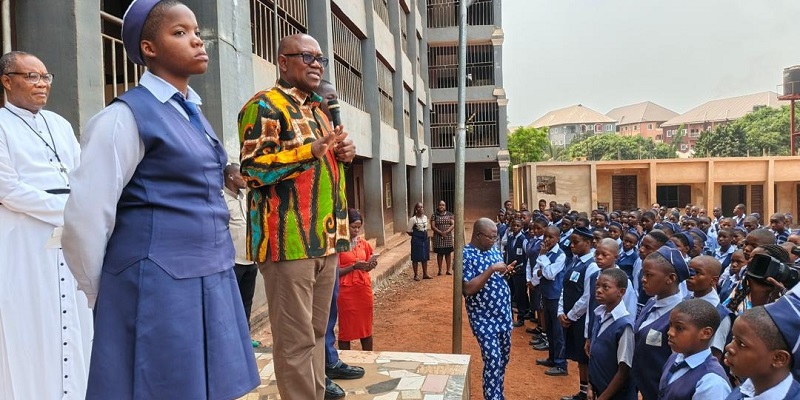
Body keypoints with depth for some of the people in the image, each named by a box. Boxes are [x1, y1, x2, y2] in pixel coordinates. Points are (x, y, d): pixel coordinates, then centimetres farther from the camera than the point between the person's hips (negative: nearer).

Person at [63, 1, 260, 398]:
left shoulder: (194, 114, 13)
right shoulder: (127, 115, -10)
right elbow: (85, 217, -12)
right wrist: (102, 294, -1)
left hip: (211, 281, 7)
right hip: (160, 287, -7)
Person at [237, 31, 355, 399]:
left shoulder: (317, 110, 20)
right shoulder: (264, 106, -6)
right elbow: (253, 169, -16)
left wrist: (343, 151, 8)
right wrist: (311, 151, -24)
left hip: (324, 238, 9)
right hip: (289, 241, -9)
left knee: (316, 332, 16)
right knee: (296, 340, -4)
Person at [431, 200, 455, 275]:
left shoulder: (449, 214, 6)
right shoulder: (434, 215, 1)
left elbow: (453, 224, -1)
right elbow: (432, 226, -6)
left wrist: (447, 231, -17)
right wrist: (441, 232, -17)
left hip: (448, 237, 1)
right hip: (438, 237, -1)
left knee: (448, 254, 4)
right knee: (439, 254, 3)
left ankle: (448, 270, 11)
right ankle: (440, 270, 10)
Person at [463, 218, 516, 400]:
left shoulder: (494, 250, 5)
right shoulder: (466, 255, -17)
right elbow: (468, 289, -26)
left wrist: (506, 271, -5)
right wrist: (491, 269, -28)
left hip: (503, 314, 8)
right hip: (484, 318, -7)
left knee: (504, 358, 18)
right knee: (493, 361, -9)